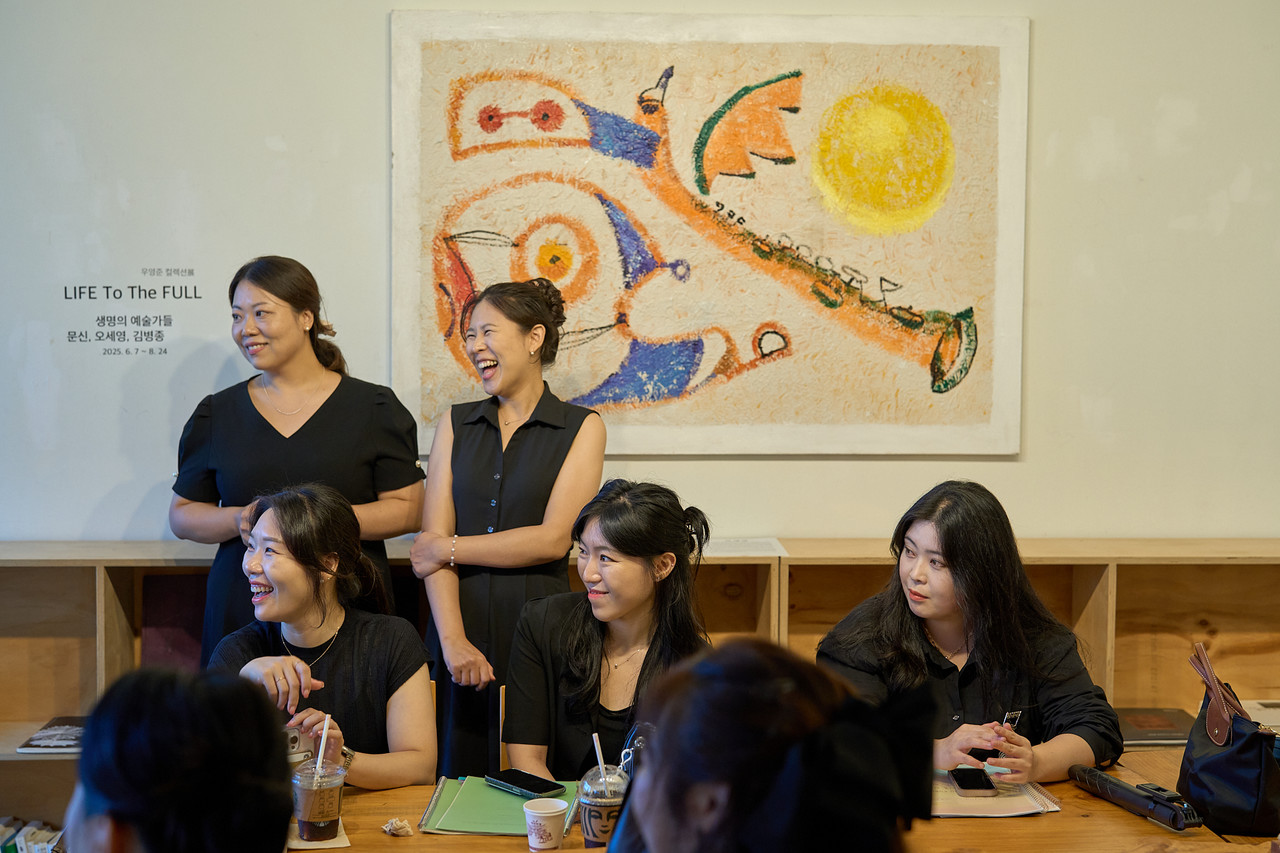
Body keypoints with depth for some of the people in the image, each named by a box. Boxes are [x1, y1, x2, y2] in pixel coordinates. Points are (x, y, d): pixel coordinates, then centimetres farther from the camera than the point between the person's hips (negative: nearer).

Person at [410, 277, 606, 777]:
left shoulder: (581, 428, 2)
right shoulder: (455, 426, 11)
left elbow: (553, 539, -8)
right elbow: (432, 542, 2)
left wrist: (450, 548, -3)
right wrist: (452, 639, -10)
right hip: (460, 628, 3)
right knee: (458, 779, 5)